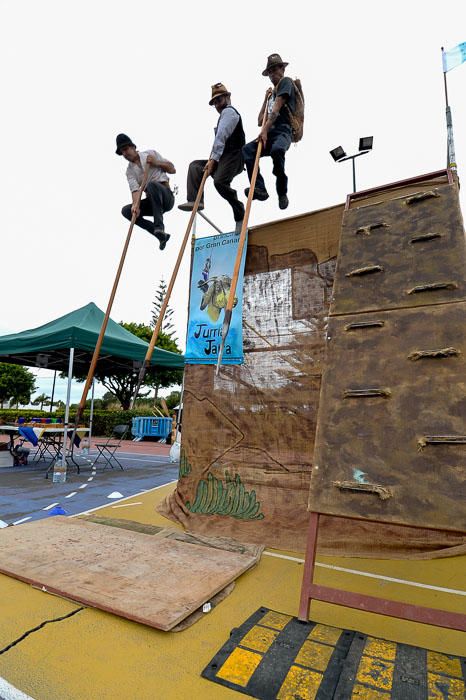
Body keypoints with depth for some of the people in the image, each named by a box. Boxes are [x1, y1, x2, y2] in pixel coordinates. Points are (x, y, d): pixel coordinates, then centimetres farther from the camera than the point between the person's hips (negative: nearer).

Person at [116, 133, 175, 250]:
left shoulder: (150, 154, 7)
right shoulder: (130, 170, 10)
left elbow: (172, 169, 7)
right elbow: (135, 189, -9)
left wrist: (156, 163, -8)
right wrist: (136, 205, -28)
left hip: (166, 196, -5)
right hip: (152, 201, 5)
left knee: (152, 184, -34)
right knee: (126, 210, -11)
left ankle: (159, 226, -36)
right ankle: (161, 234, -11)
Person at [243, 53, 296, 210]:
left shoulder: (286, 82, 11)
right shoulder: (273, 93, 32)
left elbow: (277, 108, -6)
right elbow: (260, 121, 29)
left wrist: (265, 130, -16)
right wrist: (266, 99, 23)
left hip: (282, 132, -7)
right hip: (269, 133, 7)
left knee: (277, 149, -41)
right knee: (247, 150, -21)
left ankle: (282, 192, -26)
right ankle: (260, 188, -32)